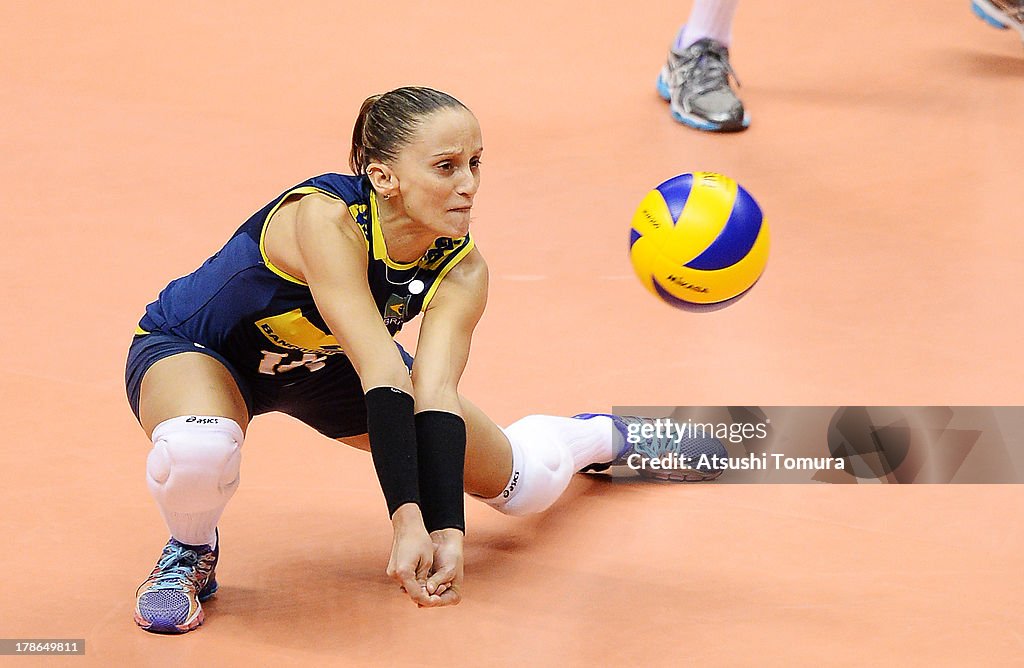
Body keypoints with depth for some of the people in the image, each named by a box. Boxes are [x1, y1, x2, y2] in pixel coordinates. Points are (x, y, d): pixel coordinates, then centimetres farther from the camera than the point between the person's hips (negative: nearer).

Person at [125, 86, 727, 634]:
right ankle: (191, 554, -7)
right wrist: (407, 521, -49)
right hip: (193, 349, -5)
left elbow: (434, 396, -33)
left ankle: (600, 436, 47)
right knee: (198, 454, -42)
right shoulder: (326, 219, -40)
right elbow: (383, 375, -45)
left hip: (326, 365, 5)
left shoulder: (461, 271, -21)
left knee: (525, 483, 9)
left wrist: (448, 532, -47)